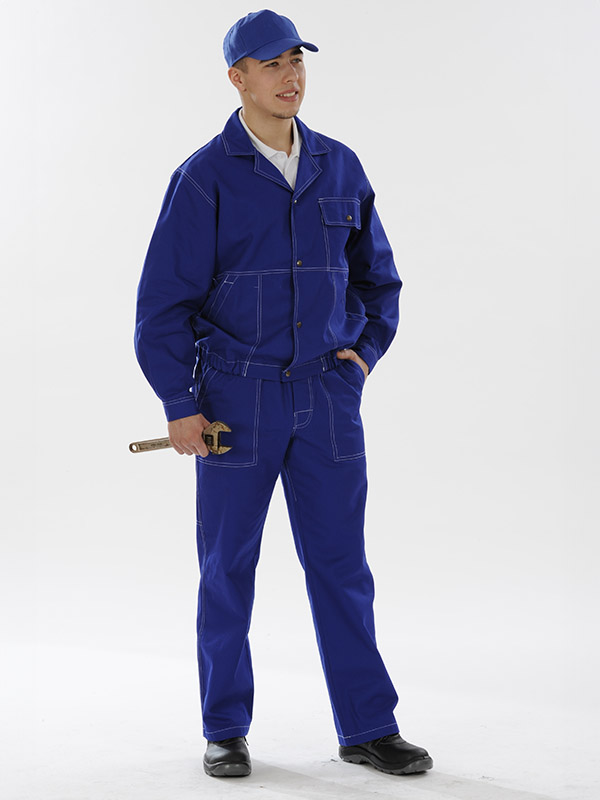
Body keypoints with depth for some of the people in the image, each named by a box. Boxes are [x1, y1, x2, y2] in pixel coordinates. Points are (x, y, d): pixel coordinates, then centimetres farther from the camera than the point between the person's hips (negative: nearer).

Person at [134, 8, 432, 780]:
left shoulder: (339, 167, 7)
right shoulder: (204, 177, -6)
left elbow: (378, 275, 18)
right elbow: (163, 298, -6)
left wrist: (363, 351, 3)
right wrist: (179, 405, -10)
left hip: (327, 397, 3)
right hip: (236, 397, -3)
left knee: (341, 563, 5)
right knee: (227, 565, 5)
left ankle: (368, 728, 13)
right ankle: (226, 731, 17)